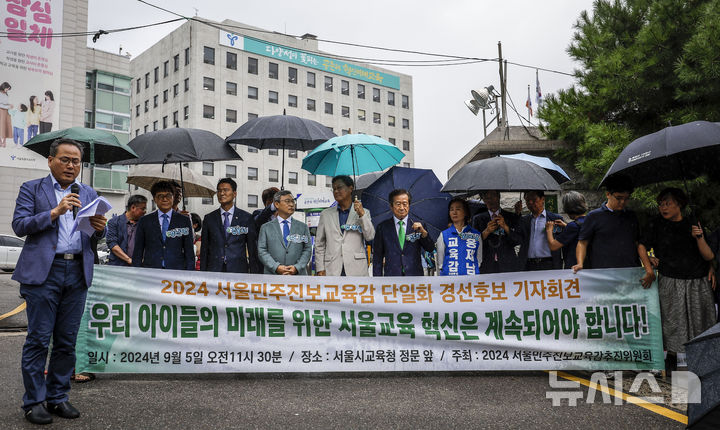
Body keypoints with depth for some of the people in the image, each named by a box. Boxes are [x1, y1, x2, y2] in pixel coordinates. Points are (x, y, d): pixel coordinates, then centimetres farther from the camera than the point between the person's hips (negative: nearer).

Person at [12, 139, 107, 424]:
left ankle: (58, 398, 18)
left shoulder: (89, 194, 16)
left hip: (77, 272, 4)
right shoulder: (32, 189, 6)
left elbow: (96, 236, 15)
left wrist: (100, 228, -8)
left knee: (67, 341, 8)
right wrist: (54, 212, -15)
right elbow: (19, 225, -4)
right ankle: (34, 402, 9)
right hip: (43, 271, -3)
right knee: (38, 339, -1)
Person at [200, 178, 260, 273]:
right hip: (214, 270, 1)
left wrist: (254, 274, -1)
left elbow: (252, 250, 4)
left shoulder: (246, 218, 3)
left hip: (238, 270, -1)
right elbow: (204, 249, 10)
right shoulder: (209, 218, 9)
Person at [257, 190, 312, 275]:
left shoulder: (303, 227, 13)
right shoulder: (266, 227, 10)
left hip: (298, 275, 1)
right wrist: (276, 267, -12)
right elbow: (262, 251, 2)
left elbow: (307, 250, 7)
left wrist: (297, 267, -8)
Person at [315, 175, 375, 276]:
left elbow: (370, 237, 0)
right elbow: (319, 244, 13)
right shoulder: (326, 214, 14)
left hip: (356, 270, -1)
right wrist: (320, 269, 3)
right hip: (332, 271, 1)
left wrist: (362, 214, -10)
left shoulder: (364, 212, 12)